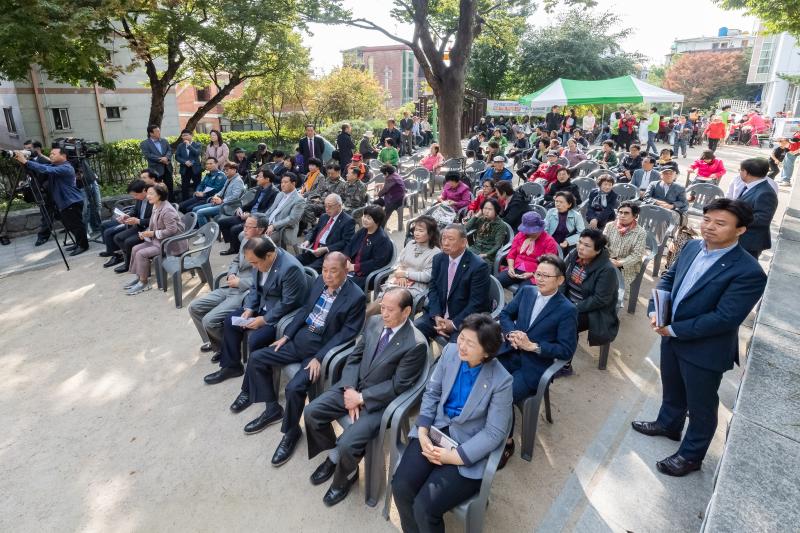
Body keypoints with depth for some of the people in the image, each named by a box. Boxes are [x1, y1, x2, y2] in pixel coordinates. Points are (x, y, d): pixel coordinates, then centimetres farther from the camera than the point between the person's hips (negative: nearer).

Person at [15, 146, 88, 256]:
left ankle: (83, 245, 5)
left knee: (76, 225, -4)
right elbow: (39, 171, 1)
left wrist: (26, 162, -30)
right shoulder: (52, 165, 13)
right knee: (70, 226, 15)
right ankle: (79, 243, 25)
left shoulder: (66, 168, -17)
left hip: (73, 203, -9)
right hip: (62, 203, 9)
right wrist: (23, 161, -15)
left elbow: (46, 170, -30)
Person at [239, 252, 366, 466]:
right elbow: (304, 310, 12)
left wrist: (319, 358, -22)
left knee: (294, 388, -26)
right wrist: (286, 335, 5)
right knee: (256, 358, 4)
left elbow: (346, 334, -19)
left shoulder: (356, 297, -18)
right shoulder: (320, 281, 2)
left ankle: (291, 432, 4)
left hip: (321, 349, -7)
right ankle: (273, 409, 20)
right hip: (300, 339, 8)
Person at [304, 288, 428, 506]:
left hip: (379, 400, -6)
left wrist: (361, 398, -16)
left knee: (348, 443, -21)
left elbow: (397, 386, -17)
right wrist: (349, 389, -10)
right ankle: (334, 455, 22)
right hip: (353, 386, 7)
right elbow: (354, 357, 5)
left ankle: (347, 475, 15)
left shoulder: (416, 344, -21)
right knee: (311, 412, -4)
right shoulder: (373, 322, -1)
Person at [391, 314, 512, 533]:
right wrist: (422, 431, -10)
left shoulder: (501, 381, -19)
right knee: (400, 486, -15)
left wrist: (455, 456, -19)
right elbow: (431, 393, 2)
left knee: (425, 507, -19)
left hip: (466, 445, -4)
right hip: (437, 429, 4)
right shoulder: (450, 352, -7)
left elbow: (494, 433, -14)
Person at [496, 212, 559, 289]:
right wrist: (511, 267, -4)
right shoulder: (520, 235, 13)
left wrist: (532, 274, -17)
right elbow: (511, 254, 15)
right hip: (516, 270, 4)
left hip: (535, 275, -4)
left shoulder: (549, 242, -2)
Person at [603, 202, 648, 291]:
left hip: (627, 268, -3)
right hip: (607, 264, 3)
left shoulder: (641, 232, -6)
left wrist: (619, 263, -22)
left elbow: (637, 255, -11)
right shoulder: (610, 226, 4)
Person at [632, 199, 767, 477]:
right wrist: (655, 310, -10)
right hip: (672, 338, 7)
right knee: (672, 390, 29)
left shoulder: (748, 272, -25)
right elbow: (668, 277, 6)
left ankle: (690, 455, 37)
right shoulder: (692, 247, -4)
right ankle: (668, 424, 55)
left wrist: (674, 329, -22)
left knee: (700, 406, 16)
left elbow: (724, 318, -27)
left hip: (705, 350, -6)